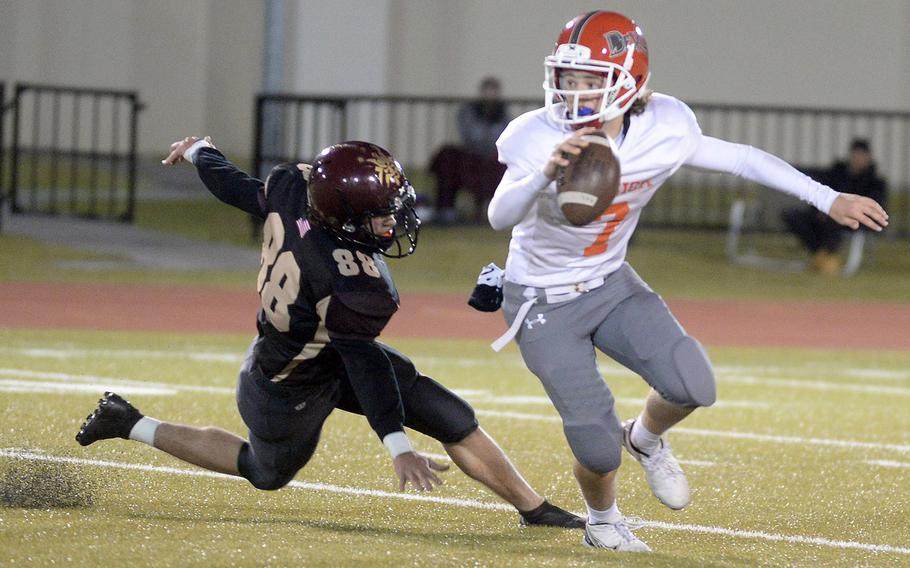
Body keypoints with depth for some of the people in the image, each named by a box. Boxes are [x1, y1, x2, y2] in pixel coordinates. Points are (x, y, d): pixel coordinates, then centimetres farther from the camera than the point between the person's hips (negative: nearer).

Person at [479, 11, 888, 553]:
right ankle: (603, 520, 28)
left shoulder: (662, 132, -16)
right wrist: (546, 173, -60)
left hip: (610, 284, 3)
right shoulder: (540, 138, -26)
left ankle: (647, 438, 18)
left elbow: (742, 159, -1)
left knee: (693, 386, -19)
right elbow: (500, 216, -41)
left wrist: (830, 199, 0)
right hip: (543, 302, -3)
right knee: (599, 448, -8)